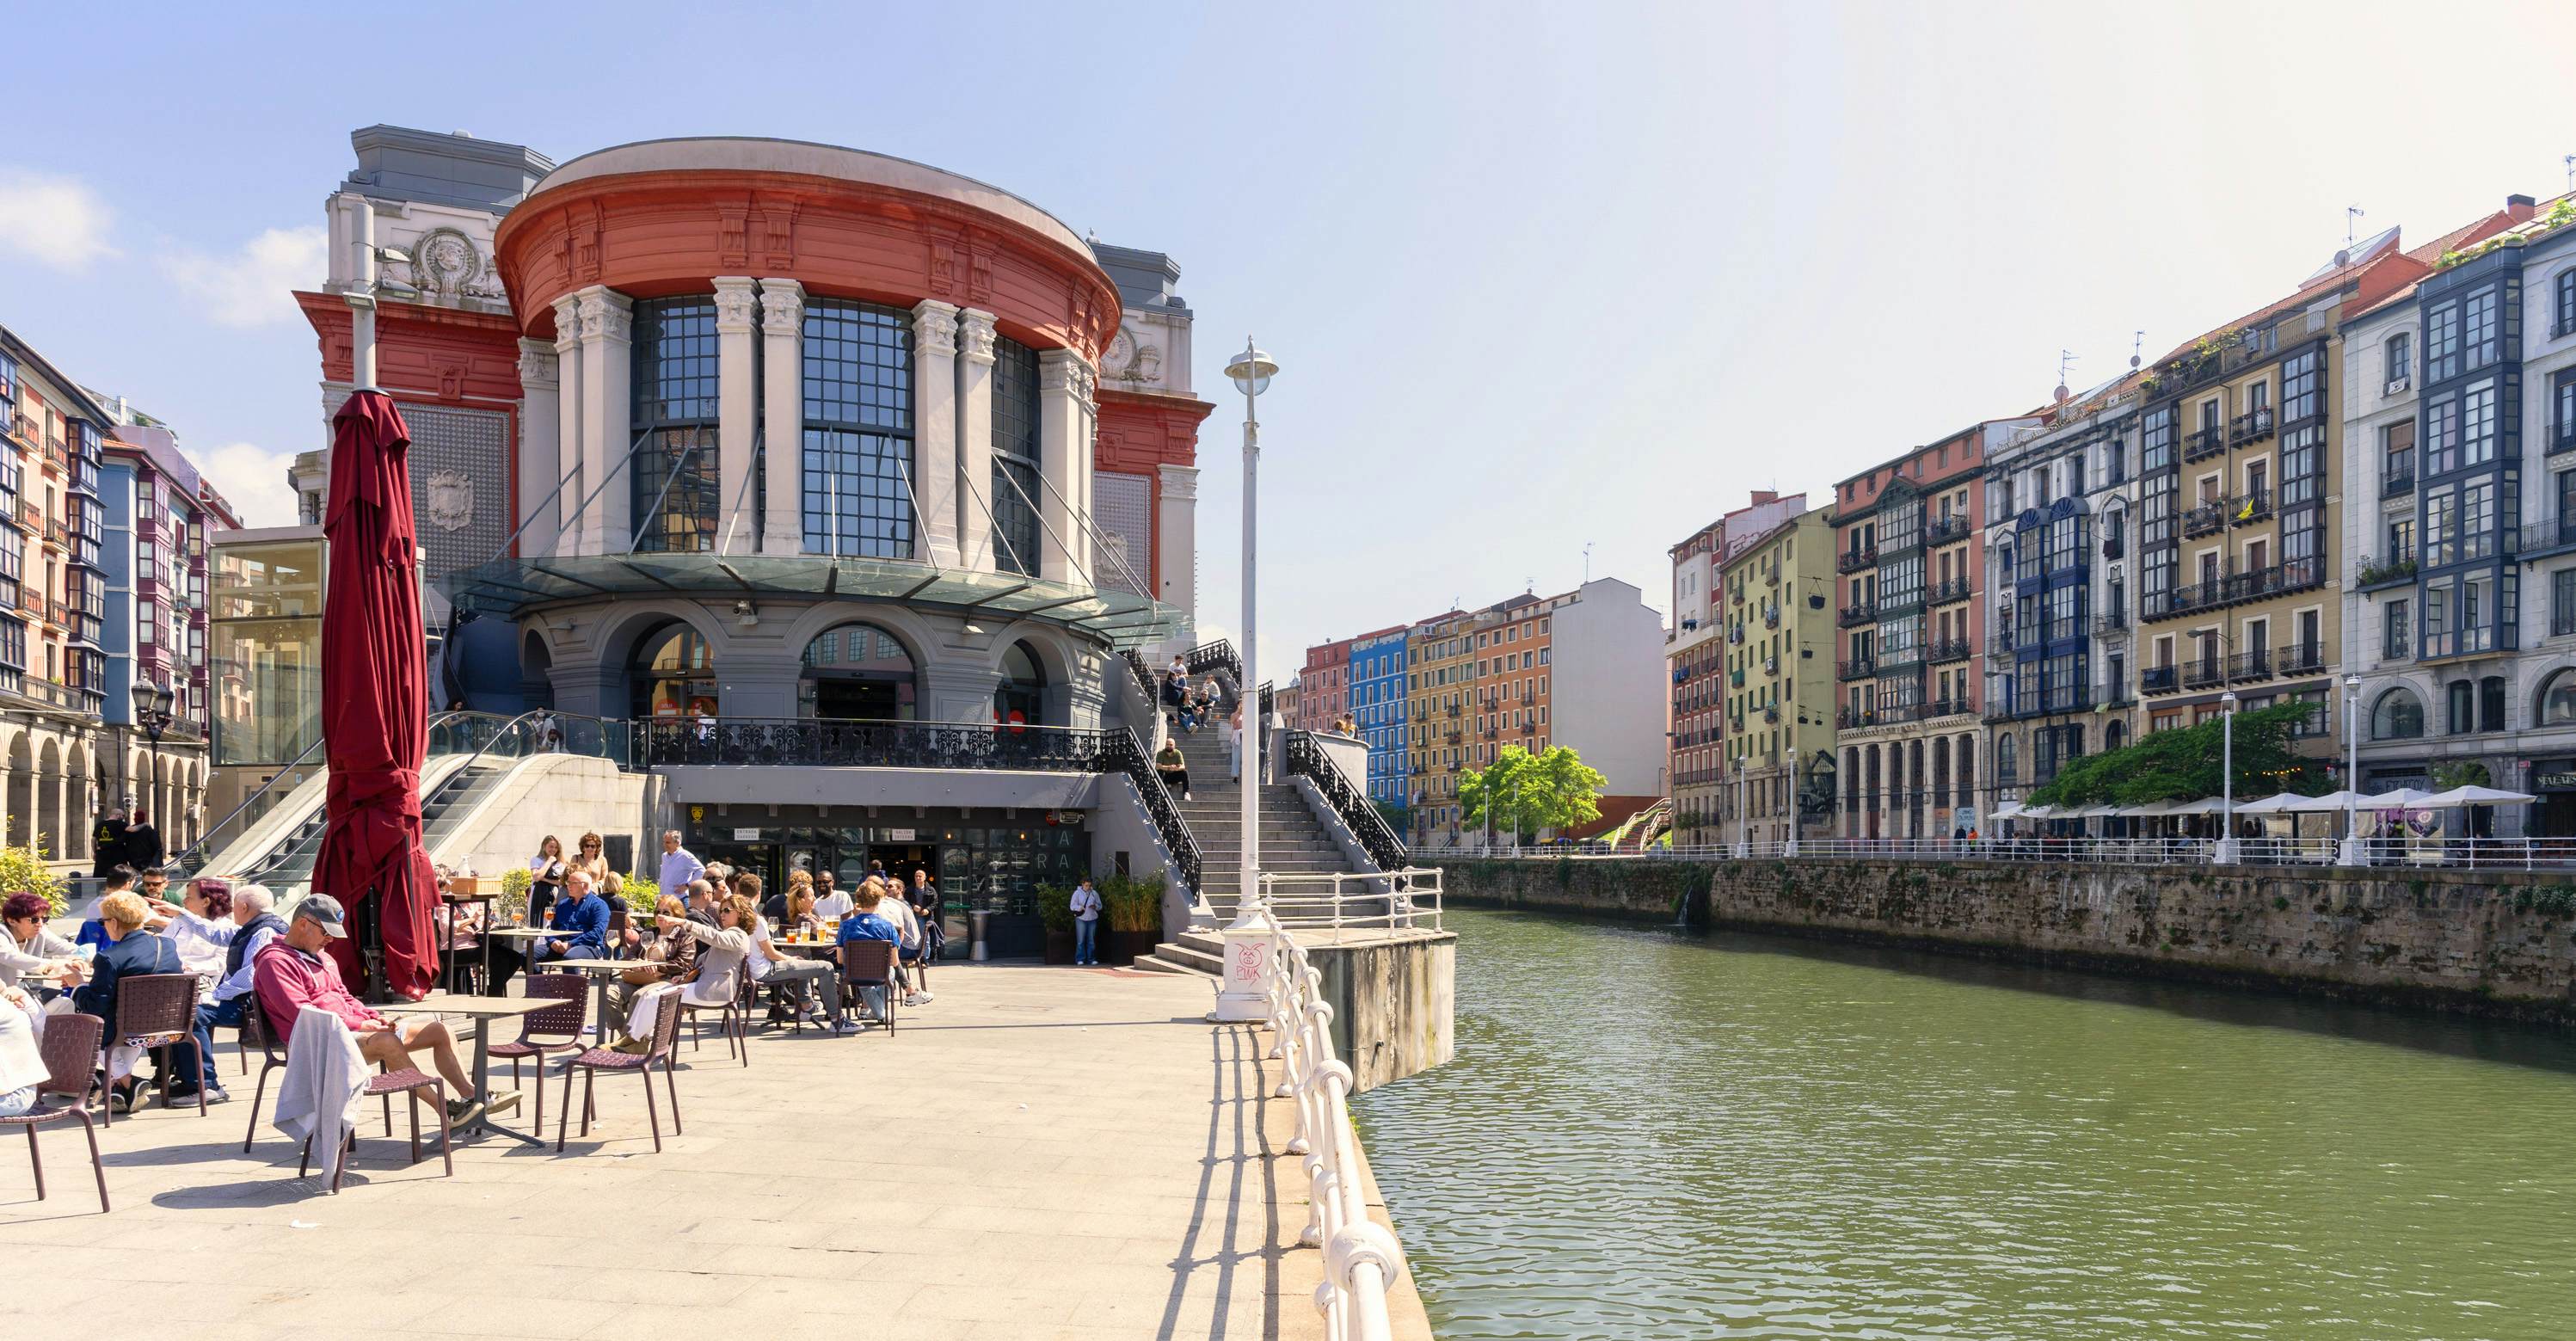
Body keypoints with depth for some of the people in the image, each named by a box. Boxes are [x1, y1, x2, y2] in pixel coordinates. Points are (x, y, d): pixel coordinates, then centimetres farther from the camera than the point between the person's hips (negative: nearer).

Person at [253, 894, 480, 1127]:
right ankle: (445, 1109, -32)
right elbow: (301, 1014, -17)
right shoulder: (274, 962, -6)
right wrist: (359, 1025, -18)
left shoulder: (323, 959, 24)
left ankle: (471, 1096, -10)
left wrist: (374, 1018, 6)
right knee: (387, 1042, -37)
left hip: (352, 1029, 10)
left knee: (440, 1030, -2)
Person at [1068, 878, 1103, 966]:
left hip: (1092, 919, 3)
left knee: (1091, 940, 5)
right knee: (1081, 940, -4)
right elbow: (1072, 906, -1)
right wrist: (1080, 907, -21)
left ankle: (1091, 959, 11)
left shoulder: (1094, 893, 11)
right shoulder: (1077, 893, 3)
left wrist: (1095, 906, -9)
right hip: (1081, 919, -3)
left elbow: (1100, 906, 14)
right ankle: (1080, 959, 1)